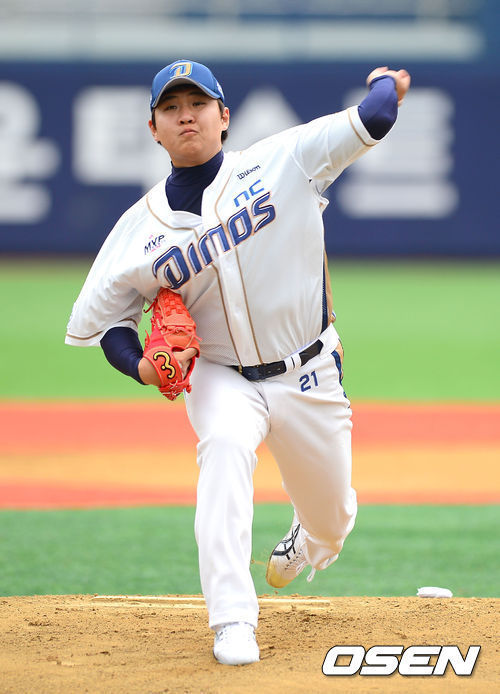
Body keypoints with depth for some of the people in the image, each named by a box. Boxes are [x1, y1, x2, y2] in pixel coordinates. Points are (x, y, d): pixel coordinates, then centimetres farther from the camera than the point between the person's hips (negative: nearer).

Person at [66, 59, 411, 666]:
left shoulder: (281, 162, -12)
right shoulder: (142, 228, -6)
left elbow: (373, 120, -14)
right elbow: (100, 319, 3)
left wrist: (383, 82, 8)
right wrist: (141, 366, -16)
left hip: (309, 376, 1)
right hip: (221, 379, 0)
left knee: (332, 519, 12)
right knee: (224, 445, -34)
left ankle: (310, 540, 54)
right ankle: (232, 622, -34)